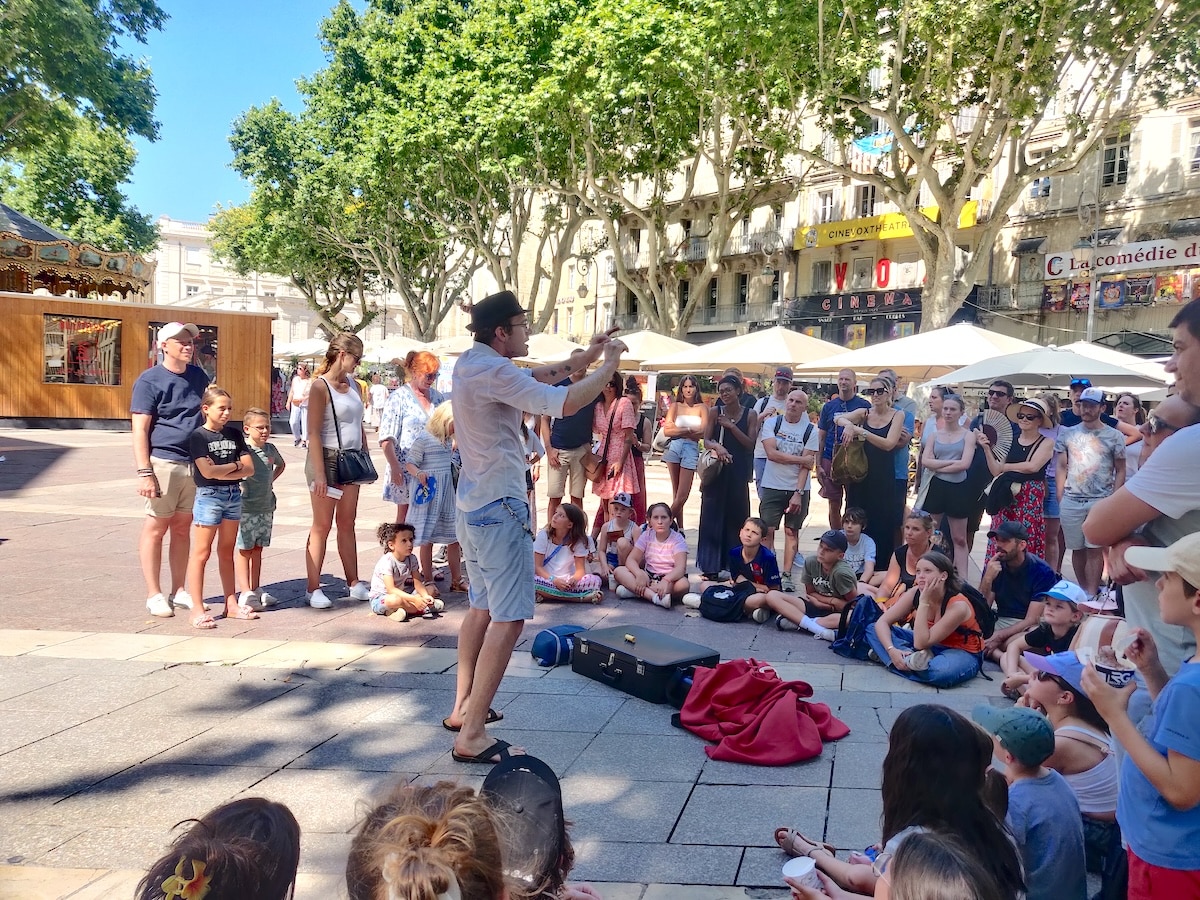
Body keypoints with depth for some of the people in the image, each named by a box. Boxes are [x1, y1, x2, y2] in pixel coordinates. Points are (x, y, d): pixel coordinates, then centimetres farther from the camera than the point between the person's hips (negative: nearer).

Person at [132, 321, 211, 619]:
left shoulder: (199, 377, 12)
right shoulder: (150, 380, -4)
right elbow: (140, 429, -8)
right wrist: (144, 472, -16)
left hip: (195, 463, 5)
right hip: (163, 462, -5)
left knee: (183, 527, 12)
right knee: (156, 527, 2)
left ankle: (178, 591, 21)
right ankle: (154, 594, 12)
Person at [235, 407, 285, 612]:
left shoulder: (270, 449, 8)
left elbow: (281, 465, 28)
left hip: (266, 507, 6)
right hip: (246, 508, -6)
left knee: (257, 549, 14)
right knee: (244, 549, 1)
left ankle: (256, 590, 21)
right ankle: (246, 593, 4)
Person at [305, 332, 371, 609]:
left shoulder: (352, 384, 11)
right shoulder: (320, 386, -11)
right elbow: (313, 433, -15)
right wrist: (319, 474, -20)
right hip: (327, 458, -7)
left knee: (347, 524, 12)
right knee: (322, 526, -1)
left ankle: (354, 584, 18)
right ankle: (313, 589, 7)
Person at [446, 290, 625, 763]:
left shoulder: (471, 363, 11)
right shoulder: (493, 372, -20)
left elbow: (535, 377, 21)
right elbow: (564, 403, -27)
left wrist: (584, 357, 11)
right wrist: (609, 366, -12)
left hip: (473, 504, 11)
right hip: (500, 507, -11)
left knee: (481, 607, 20)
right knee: (508, 619, -9)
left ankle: (463, 706, 30)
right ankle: (471, 736, -8)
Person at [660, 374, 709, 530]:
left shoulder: (702, 408, 7)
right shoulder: (675, 406, 11)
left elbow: (703, 432, -6)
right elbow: (667, 430, 0)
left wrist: (677, 429, -6)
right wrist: (689, 430, -8)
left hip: (691, 449, -1)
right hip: (674, 447, 1)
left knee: (682, 495, -9)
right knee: (676, 493, 4)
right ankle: (679, 528, 8)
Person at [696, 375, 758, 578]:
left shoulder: (750, 414, 2)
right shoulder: (716, 412, 3)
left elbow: (750, 443, -3)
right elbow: (706, 440, -2)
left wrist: (731, 426, -13)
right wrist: (717, 446, -23)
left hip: (738, 472, 0)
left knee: (736, 516, 3)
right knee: (712, 517, 0)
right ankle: (711, 566, 6)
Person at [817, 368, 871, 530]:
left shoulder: (864, 406, 1)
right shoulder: (829, 406, 7)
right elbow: (821, 437, 9)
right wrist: (818, 464, 3)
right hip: (830, 460, 2)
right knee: (834, 505, 7)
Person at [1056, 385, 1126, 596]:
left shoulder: (1114, 436, 3)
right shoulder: (1067, 434, 8)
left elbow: (1120, 471, 5)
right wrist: (1060, 497, 5)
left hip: (1101, 500, -2)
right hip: (1071, 501, 2)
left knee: (1095, 550, -4)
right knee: (1077, 549, 8)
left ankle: (1091, 596, -1)